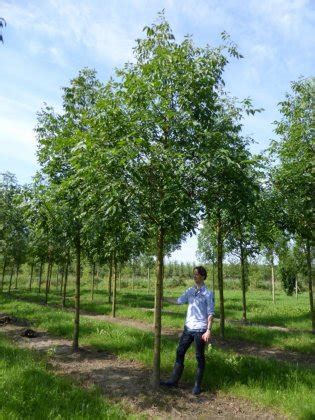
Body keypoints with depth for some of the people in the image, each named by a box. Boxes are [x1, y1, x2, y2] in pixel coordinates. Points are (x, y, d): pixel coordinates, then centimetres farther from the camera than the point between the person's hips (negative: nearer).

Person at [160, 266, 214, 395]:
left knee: (199, 357, 6)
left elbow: (210, 313, -10)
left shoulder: (208, 293, -9)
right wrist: (163, 298, 4)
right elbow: (178, 301, 8)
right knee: (180, 352, 10)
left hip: (200, 329, -6)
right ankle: (174, 380, 22)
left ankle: (197, 385, 19)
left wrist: (208, 330, -15)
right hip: (188, 328, 6)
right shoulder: (190, 291, 7)